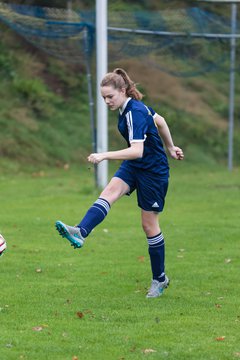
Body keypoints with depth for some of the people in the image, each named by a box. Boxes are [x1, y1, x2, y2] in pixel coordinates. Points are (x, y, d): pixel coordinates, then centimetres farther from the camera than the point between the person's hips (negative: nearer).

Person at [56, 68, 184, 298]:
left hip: (153, 171, -8)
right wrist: (170, 148, 28)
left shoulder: (135, 113, -26)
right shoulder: (130, 107, 2)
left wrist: (104, 156, -44)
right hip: (133, 166, 8)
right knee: (109, 192, -20)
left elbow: (137, 150, -37)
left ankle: (159, 279, 18)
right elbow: (159, 121, 17)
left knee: (149, 225, 2)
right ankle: (80, 233, -43)